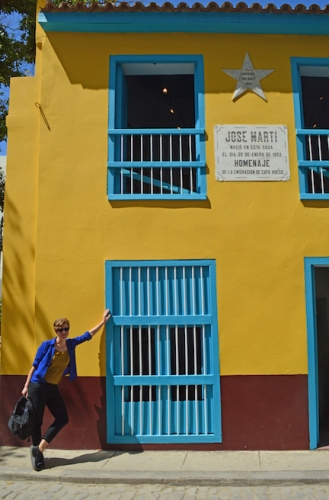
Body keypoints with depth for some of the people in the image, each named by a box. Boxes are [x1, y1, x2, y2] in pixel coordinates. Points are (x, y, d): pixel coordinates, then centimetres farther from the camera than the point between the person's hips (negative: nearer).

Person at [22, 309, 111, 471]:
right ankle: (37, 455, 15)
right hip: (38, 386, -6)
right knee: (36, 421, 1)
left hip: (54, 388, 6)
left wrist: (103, 321, 15)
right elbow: (35, 365, -5)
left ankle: (38, 449, 9)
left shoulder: (71, 343, 3)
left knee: (62, 418, 2)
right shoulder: (47, 345, -10)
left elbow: (88, 335, 13)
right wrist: (26, 386, -5)